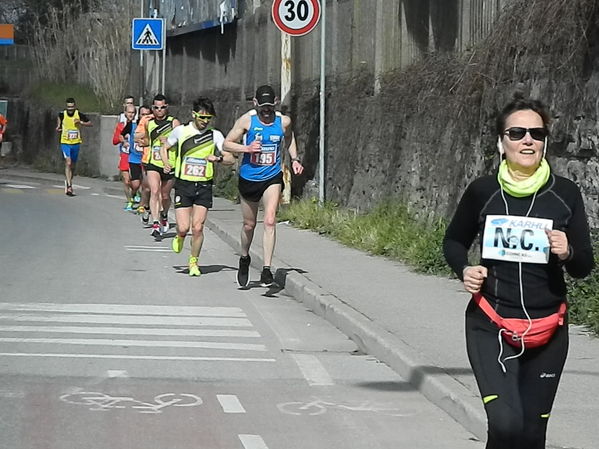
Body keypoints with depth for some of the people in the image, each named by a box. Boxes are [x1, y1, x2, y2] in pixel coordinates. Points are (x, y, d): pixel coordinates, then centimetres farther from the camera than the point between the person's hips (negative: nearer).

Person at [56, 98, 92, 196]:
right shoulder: (62, 115, -3)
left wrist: (81, 123, -12)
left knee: (73, 166, 12)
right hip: (65, 143, -2)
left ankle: (68, 182, 33)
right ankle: (69, 186, -20)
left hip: (76, 143, 2)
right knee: (68, 163, -17)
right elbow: (58, 124, 18)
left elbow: (90, 123, 4)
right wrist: (58, 128, -2)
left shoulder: (79, 115, -5)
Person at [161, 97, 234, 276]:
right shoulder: (181, 131, 0)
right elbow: (164, 147, 15)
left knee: (197, 228, -7)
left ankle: (194, 262, 13)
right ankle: (180, 237, 30)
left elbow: (231, 159, -2)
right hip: (183, 184, 0)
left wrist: (218, 158, -23)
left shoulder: (215, 135, 1)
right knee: (183, 227, -7)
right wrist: (166, 163, -4)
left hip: (204, 186, 0)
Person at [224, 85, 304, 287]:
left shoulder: (284, 121, -4)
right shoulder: (247, 120, -9)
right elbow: (227, 143, -4)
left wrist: (294, 159, 10)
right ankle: (244, 259, 41)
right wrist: (247, 148, -19)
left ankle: (267, 269, -18)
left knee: (270, 221, -18)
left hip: (272, 178, 0)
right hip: (248, 178, 0)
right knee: (249, 225, 13)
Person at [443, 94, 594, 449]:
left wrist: (568, 253, -18)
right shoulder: (483, 192, -3)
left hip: (546, 331, 2)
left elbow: (584, 267, 4)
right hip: (490, 327, -2)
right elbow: (454, 242, 14)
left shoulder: (565, 194, -2)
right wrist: (464, 270, -6)